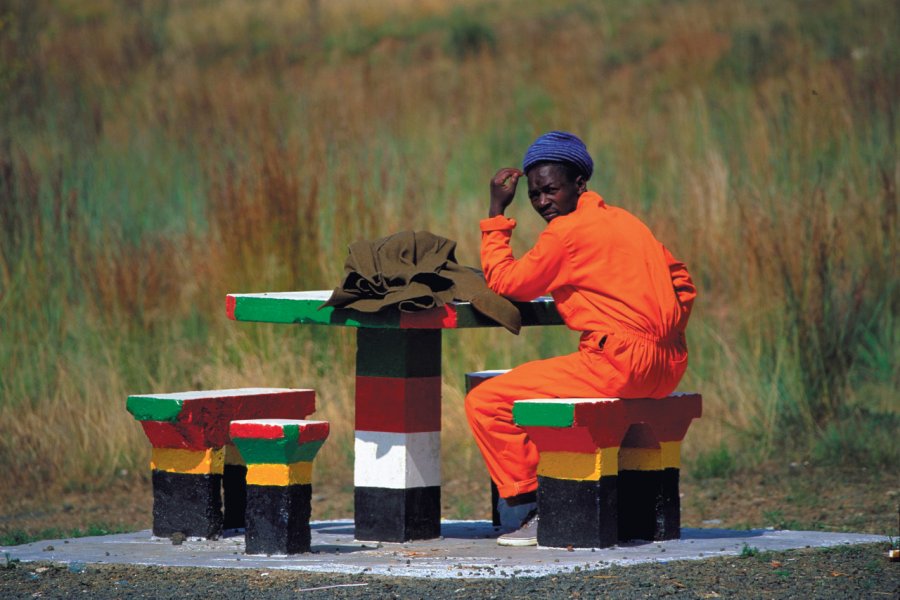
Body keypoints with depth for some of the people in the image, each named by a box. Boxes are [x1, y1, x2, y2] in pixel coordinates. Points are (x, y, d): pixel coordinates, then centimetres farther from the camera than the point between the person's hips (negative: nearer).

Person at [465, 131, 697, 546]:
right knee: (535, 387, 32)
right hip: (666, 368, 9)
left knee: (484, 402, -4)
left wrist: (497, 212, 6)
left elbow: (504, 283, 0)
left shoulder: (567, 231, -8)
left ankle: (531, 508, 1)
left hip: (618, 367, -9)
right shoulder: (624, 221, 17)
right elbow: (681, 282, 22)